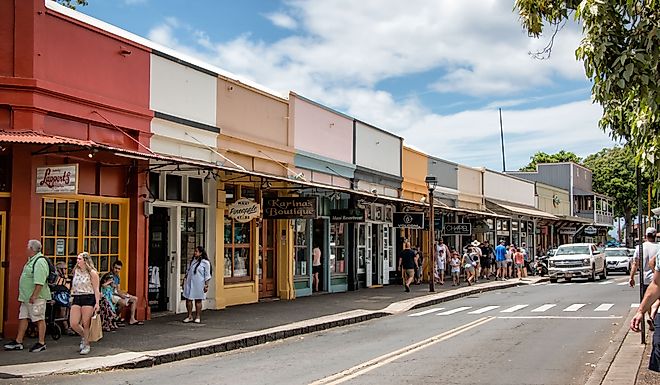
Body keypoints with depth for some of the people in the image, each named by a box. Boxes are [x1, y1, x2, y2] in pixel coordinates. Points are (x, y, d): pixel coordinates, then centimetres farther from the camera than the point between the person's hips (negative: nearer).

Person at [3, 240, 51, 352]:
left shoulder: (40, 262, -17)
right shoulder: (31, 260, 16)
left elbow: (40, 282, -24)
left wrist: (34, 296, -27)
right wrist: (24, 296, 22)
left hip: (36, 298, -11)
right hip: (26, 297, 11)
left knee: (39, 319, -3)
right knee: (23, 318, 11)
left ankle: (41, 343, 3)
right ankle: (18, 342, 17)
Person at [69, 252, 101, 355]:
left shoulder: (92, 273, -4)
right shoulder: (76, 271, 12)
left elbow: (96, 289, -5)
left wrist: (97, 303, -12)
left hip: (88, 299, -5)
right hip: (76, 299, 5)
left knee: (86, 324, -3)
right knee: (73, 324, -3)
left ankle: (86, 345, 14)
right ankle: (84, 337, 25)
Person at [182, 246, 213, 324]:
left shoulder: (205, 262, -6)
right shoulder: (192, 261, 12)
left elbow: (207, 275, -6)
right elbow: (188, 271, 20)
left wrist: (206, 285, -9)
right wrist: (185, 279, 14)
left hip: (199, 284, -5)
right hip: (189, 283, 5)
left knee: (198, 300, 3)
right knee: (188, 299, 4)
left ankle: (198, 317, 13)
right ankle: (189, 316, 14)